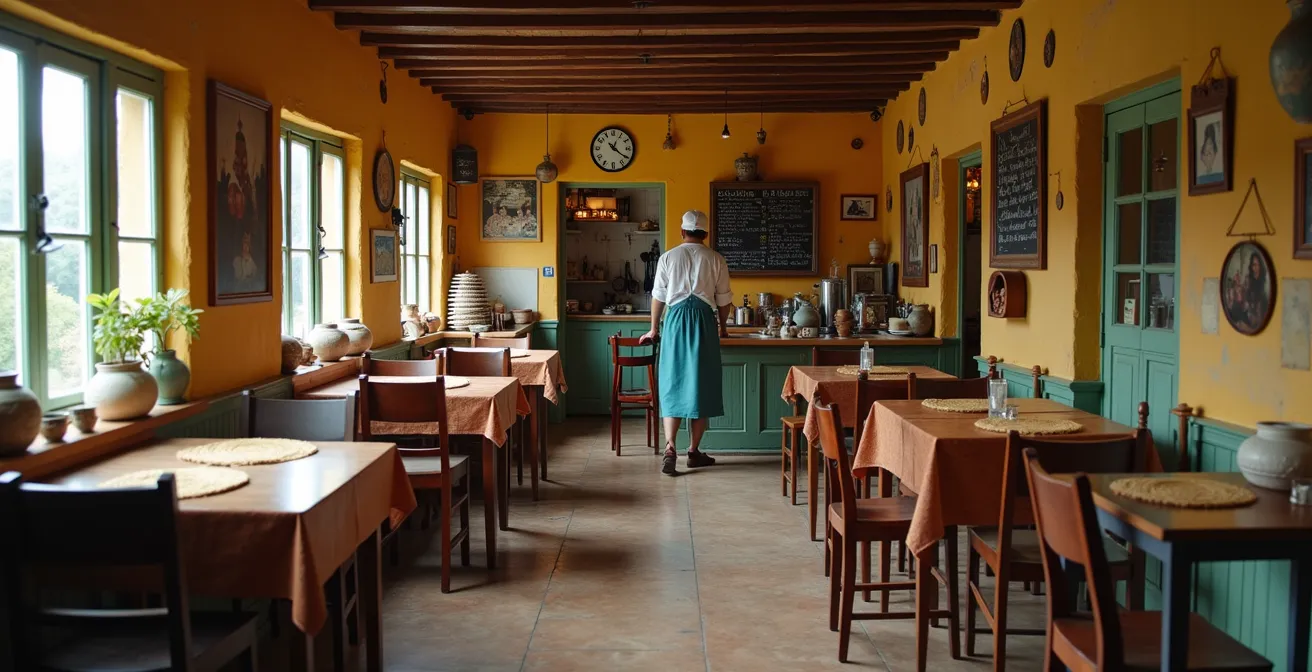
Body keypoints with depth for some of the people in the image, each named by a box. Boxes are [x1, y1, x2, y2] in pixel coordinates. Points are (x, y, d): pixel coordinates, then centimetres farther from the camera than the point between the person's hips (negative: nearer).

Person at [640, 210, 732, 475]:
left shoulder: (668, 257, 4)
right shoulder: (716, 259, 3)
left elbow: (658, 296, 7)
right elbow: (723, 299, 7)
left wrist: (654, 329, 19)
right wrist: (723, 327, 24)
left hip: (677, 319, 0)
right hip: (704, 321, 0)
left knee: (673, 385, 2)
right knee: (701, 385, 7)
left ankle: (670, 449, -11)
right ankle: (694, 451, 12)